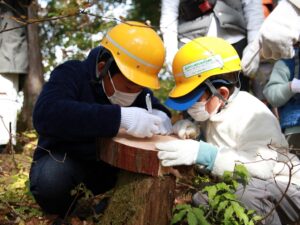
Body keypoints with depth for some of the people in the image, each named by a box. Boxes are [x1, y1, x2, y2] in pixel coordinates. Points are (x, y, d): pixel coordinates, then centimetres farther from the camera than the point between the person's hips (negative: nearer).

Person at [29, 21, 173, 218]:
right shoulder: (71, 75, -24)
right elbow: (45, 116, -43)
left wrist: (159, 116, -19)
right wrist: (120, 117, -52)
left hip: (110, 164, 6)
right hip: (63, 161, -5)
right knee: (51, 178, -38)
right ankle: (68, 213, -3)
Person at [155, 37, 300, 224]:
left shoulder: (251, 114, -23)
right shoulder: (214, 109, 4)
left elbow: (263, 166, -35)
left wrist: (203, 154, -42)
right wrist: (189, 128, -4)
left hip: (284, 190, -8)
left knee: (246, 192, -37)